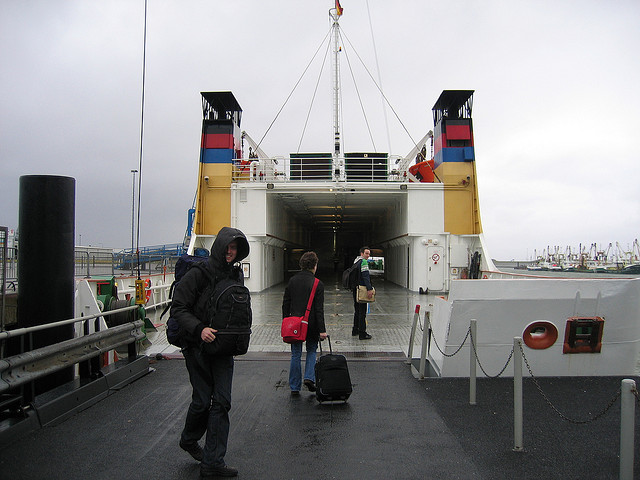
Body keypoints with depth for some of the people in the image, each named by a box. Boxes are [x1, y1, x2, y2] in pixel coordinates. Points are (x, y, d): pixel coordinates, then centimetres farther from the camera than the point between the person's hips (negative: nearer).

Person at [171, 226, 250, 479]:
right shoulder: (199, 273, -12)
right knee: (202, 400, 5)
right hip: (197, 346, -5)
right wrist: (199, 329, -25)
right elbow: (178, 308, -13)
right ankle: (189, 440, 36)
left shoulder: (236, 274, 7)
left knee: (222, 401, 2)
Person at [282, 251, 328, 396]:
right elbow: (319, 309, -12)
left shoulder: (292, 281, 2)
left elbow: (285, 303, 6)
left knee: (296, 354, 10)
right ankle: (309, 378, 3)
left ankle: (294, 387, 14)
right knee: (311, 350, 19)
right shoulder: (318, 284, -10)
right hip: (311, 324, -3)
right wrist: (322, 330, -10)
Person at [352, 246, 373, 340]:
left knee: (357, 310, 19)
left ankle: (355, 330, 28)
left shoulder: (356, 261, 16)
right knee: (362, 312, -5)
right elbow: (365, 276, -23)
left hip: (355, 289, 10)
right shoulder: (363, 262, -13)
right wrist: (369, 289, -28)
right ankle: (362, 334, -3)